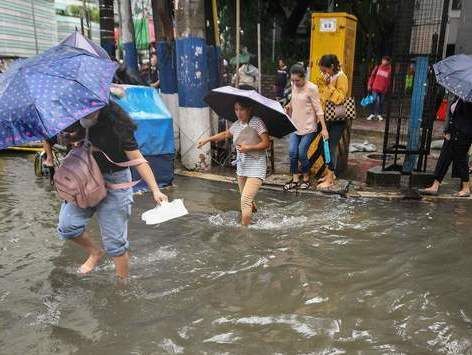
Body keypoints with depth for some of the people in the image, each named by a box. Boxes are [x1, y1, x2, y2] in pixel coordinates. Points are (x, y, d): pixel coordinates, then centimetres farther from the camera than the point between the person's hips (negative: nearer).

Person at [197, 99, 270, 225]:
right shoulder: (236, 125, 8)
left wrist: (248, 147, -21)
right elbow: (225, 134, 27)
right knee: (247, 200, 20)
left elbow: (266, 143, -15)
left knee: (245, 200, -17)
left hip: (256, 168, -7)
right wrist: (207, 140, 27)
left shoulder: (256, 122, -12)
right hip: (241, 168, 7)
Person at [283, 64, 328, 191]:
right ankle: (295, 179, 13)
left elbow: (318, 109, -14)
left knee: (301, 153, -6)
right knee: (292, 152, -3)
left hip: (308, 126, -6)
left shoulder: (311, 88, -15)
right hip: (295, 125, 6)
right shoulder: (294, 85, 4)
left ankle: (306, 178, 17)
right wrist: (289, 106, 0)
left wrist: (324, 128, -16)